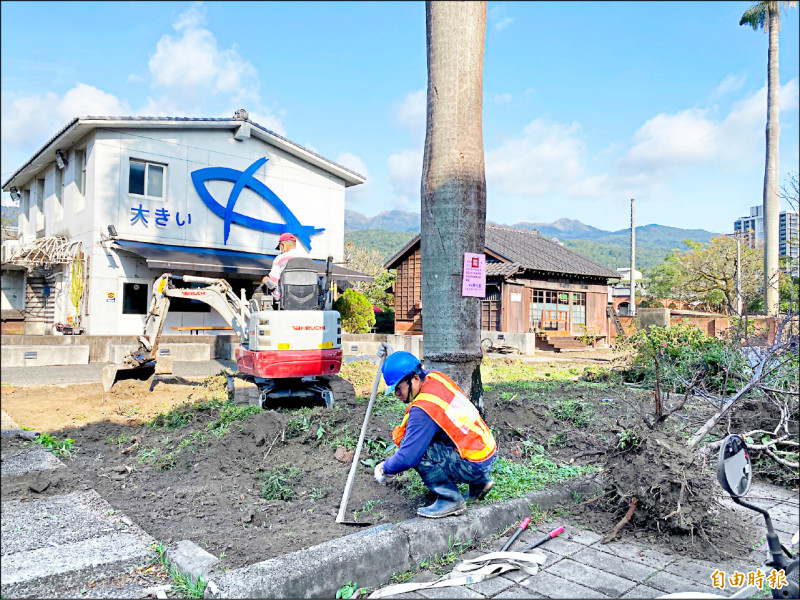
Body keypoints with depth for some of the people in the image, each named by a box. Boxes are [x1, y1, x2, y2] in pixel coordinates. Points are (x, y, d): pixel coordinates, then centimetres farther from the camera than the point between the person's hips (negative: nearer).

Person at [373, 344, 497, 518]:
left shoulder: (422, 409, -24)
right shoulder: (435, 377, 0)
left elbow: (408, 457, -23)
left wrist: (384, 469, -5)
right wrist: (393, 357, 19)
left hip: (474, 465, -10)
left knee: (417, 448, -18)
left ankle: (451, 500, -6)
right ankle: (479, 483, 23)